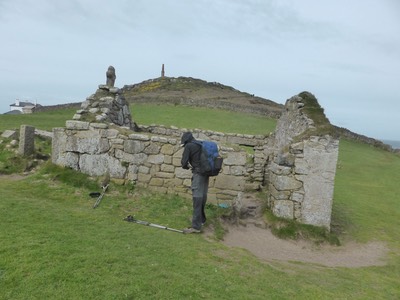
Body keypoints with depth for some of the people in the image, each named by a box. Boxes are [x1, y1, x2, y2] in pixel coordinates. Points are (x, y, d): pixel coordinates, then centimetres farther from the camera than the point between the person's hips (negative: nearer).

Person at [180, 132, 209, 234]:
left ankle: (196, 226, -10)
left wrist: (187, 166, 16)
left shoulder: (188, 146, -3)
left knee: (197, 198, -9)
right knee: (202, 197, 18)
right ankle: (201, 218, 31)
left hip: (198, 173, -8)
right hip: (206, 172, 8)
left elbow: (184, 162, -6)